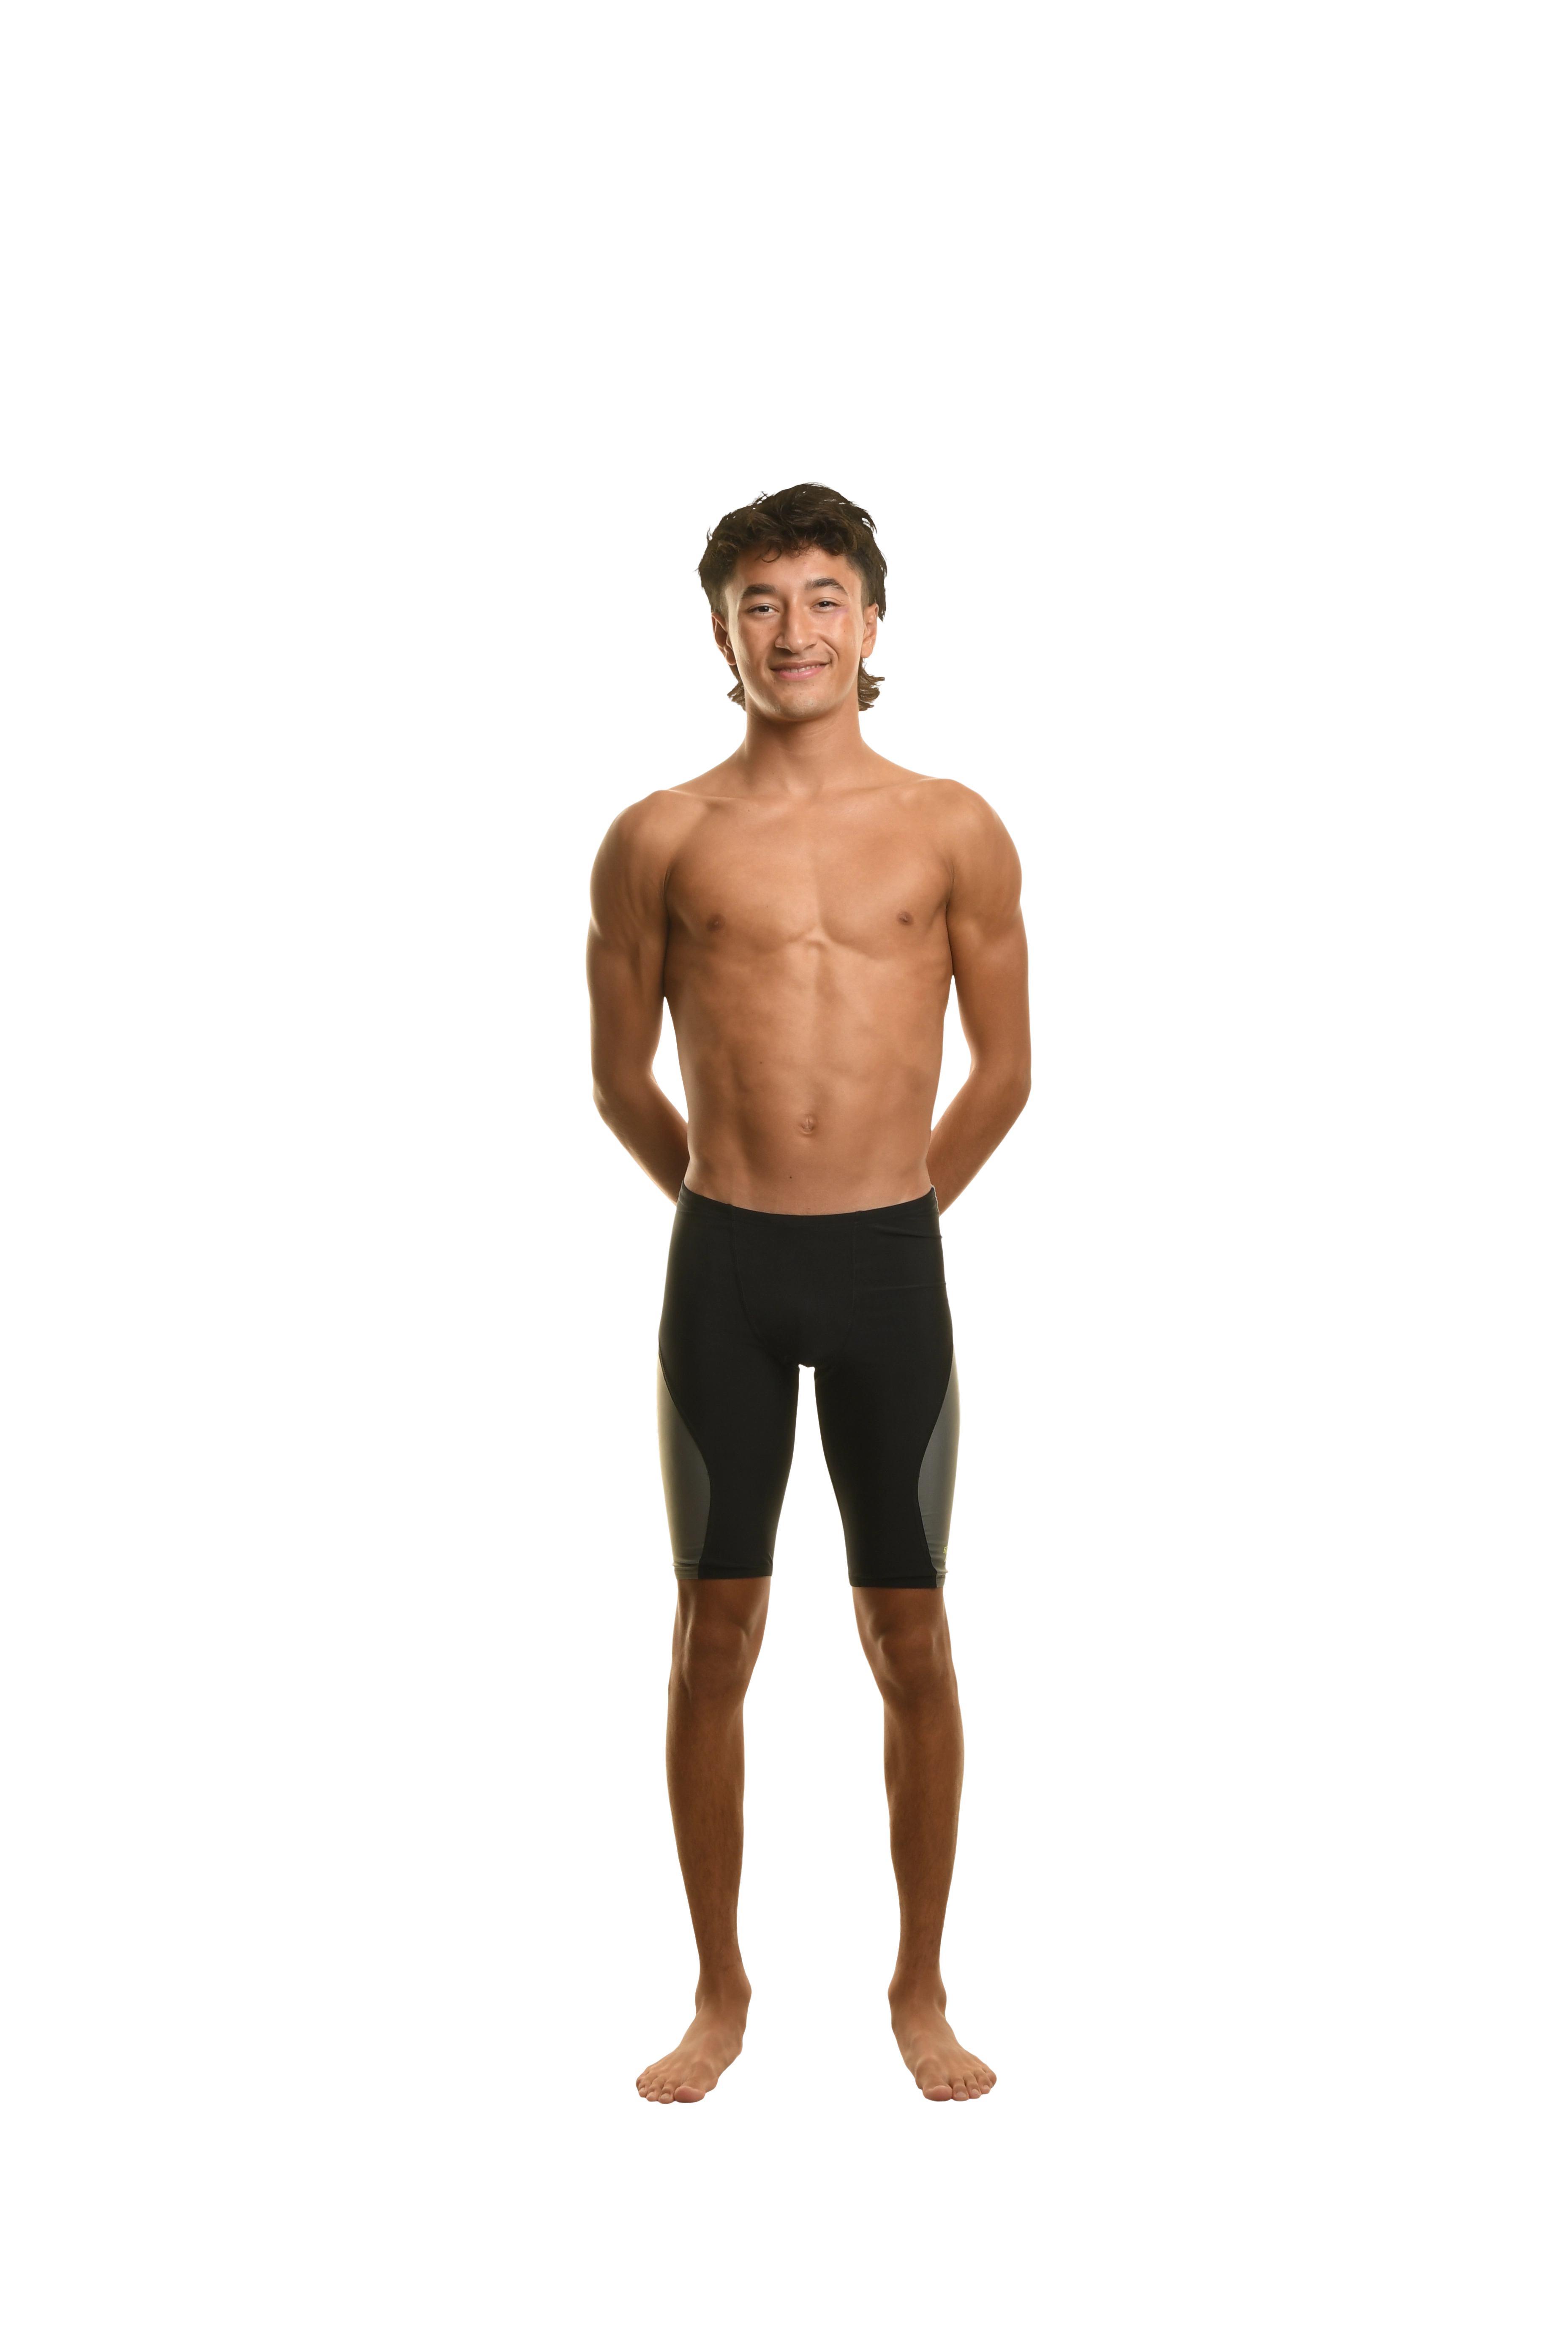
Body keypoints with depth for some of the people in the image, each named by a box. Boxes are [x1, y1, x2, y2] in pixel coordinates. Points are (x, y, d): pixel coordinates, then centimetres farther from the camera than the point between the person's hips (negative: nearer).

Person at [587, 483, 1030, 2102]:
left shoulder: (954, 831, 2)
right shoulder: (661, 840, 1)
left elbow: (1005, 1069, 10)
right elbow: (619, 1077, 10)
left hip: (891, 1268, 0)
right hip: (723, 1271, 0)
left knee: (909, 1636, 6)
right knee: (714, 1636, 7)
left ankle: (920, 1992, 21)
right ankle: (721, 1993, 21)